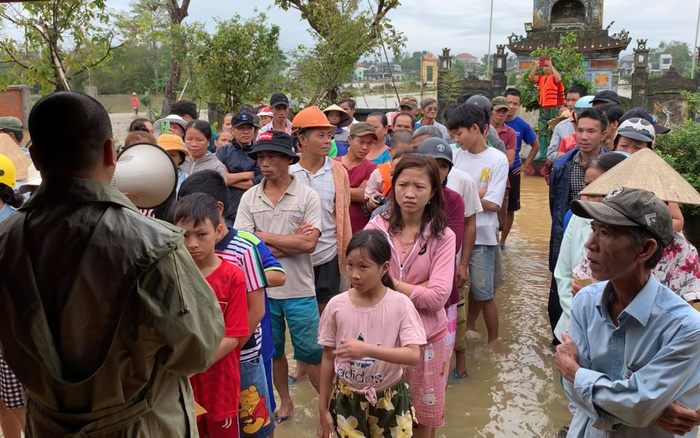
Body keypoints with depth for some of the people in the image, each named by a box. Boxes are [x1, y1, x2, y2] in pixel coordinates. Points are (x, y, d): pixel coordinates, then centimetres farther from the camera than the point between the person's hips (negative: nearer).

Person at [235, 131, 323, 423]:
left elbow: (309, 244, -18)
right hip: (262, 289, 3)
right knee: (273, 350, 19)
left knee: (312, 353, 6)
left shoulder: (307, 196, -8)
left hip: (300, 290, -3)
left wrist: (264, 236, -12)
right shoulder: (249, 198, -1)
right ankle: (285, 401, 39)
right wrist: (291, 243, -14)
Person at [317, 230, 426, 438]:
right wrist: (323, 409, 4)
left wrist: (366, 349, -34)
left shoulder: (400, 304, -16)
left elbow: (413, 356, -22)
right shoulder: (337, 305, -10)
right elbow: (328, 358, -1)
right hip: (347, 400, 1)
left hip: (389, 400, -1)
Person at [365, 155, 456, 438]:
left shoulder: (443, 236, -10)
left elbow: (438, 297, -19)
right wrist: (419, 288, -18)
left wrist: (390, 282, -15)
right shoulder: (376, 228, -8)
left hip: (427, 339, 0)